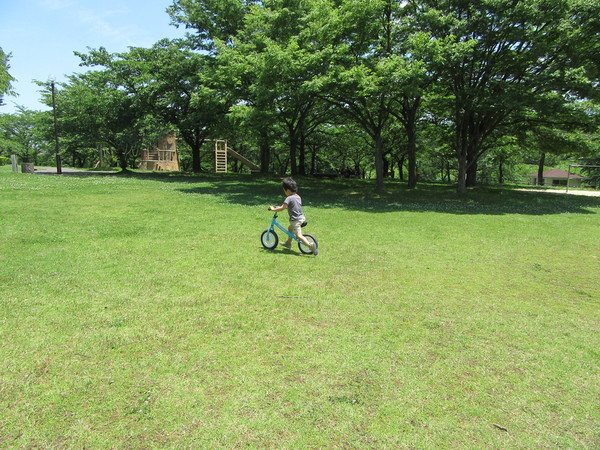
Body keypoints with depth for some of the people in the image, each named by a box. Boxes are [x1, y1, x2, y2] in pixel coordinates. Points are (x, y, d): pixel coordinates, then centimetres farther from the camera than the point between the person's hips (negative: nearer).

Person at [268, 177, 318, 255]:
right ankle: (288, 243, 42)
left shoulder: (289, 198, -16)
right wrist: (283, 206, 27)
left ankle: (311, 245, -29)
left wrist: (273, 209, -8)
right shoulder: (298, 196, 11)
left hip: (296, 220, -9)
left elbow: (282, 208, -19)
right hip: (302, 217, 9)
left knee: (299, 235, -13)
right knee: (290, 228, 29)